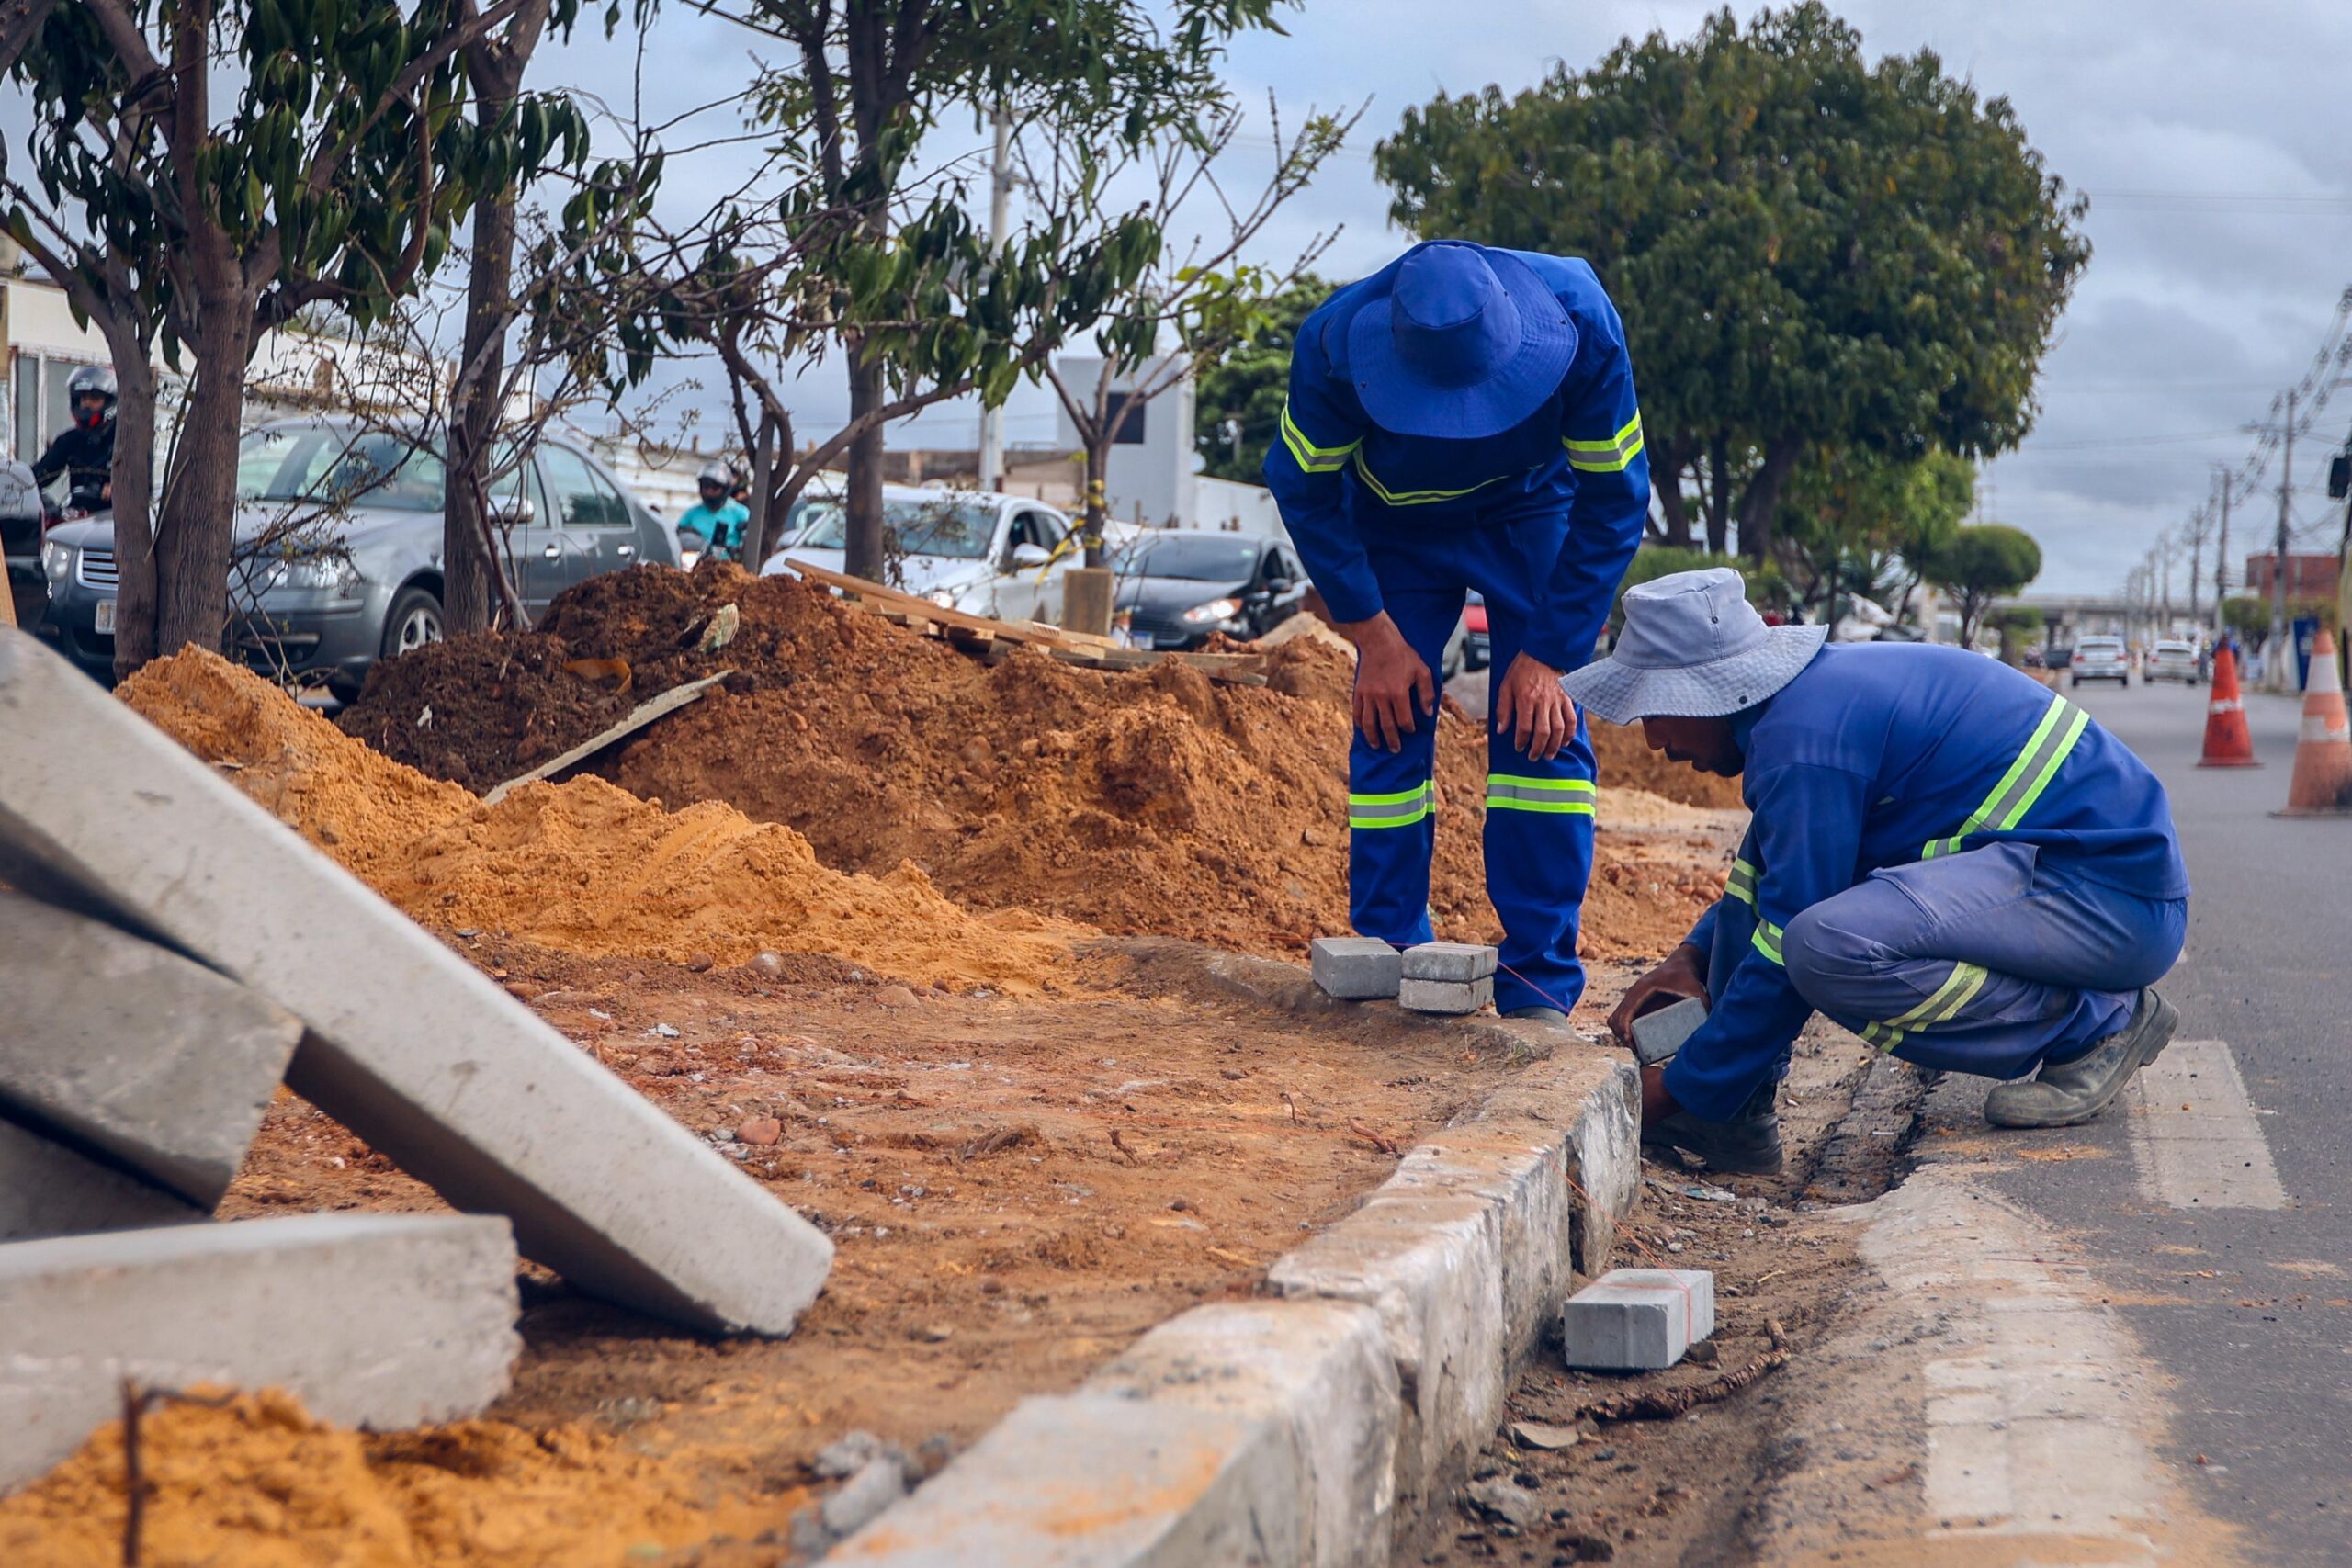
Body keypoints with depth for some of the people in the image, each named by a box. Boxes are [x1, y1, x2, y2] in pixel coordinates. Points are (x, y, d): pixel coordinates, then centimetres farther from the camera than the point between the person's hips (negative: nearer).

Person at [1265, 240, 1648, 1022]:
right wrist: (1373, 635, -17)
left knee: (1542, 728, -11)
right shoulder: (1335, 342, -35)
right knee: (1390, 724, -8)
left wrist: (1549, 654, -22)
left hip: (1533, 518, 0)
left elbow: (1615, 499, -21)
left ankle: (1539, 983, -6)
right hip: (1394, 525, 1)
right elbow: (1305, 491, -15)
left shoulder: (1579, 327, -35)